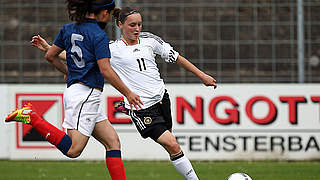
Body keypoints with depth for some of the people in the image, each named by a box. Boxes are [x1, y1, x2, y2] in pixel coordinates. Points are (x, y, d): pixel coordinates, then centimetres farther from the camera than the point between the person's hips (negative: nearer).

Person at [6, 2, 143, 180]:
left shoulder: (68, 30, 13)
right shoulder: (99, 35, -10)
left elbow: (50, 56, 19)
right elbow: (105, 70, -16)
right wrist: (128, 93, -8)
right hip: (86, 94, -10)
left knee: (113, 141, 7)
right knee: (73, 150, -13)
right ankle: (32, 117, -13)